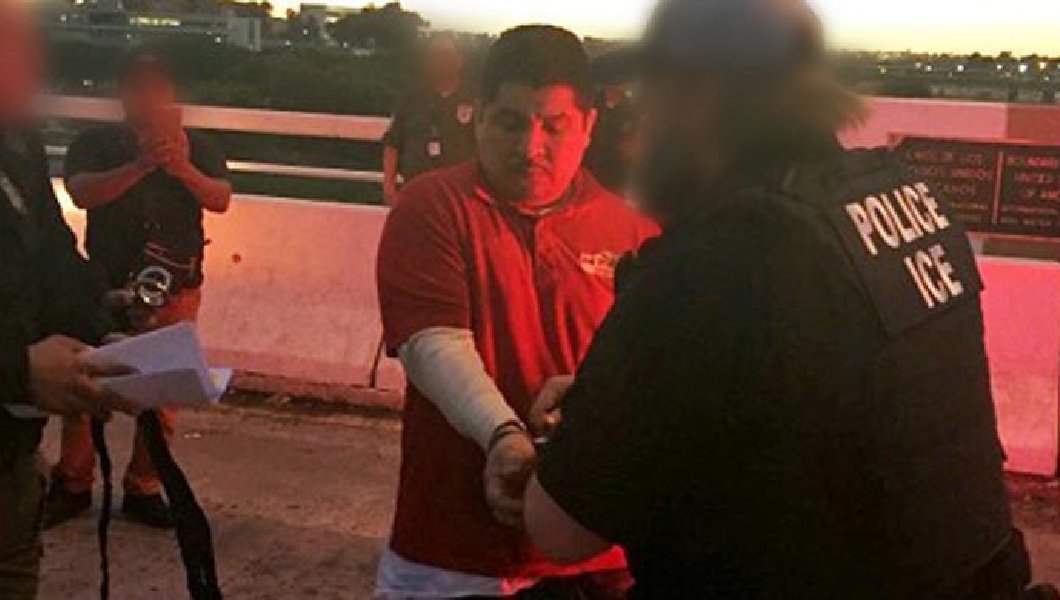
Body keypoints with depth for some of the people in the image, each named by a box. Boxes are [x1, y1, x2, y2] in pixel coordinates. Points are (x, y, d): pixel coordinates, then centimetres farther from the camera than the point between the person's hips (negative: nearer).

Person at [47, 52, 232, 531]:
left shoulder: (197, 147, 9)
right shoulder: (95, 143, 4)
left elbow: (221, 199, -7)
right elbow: (82, 193, -15)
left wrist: (182, 168, -25)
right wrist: (140, 166, -28)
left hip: (175, 290, 1)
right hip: (106, 286, -1)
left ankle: (143, 489, 15)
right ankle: (73, 486, 16)